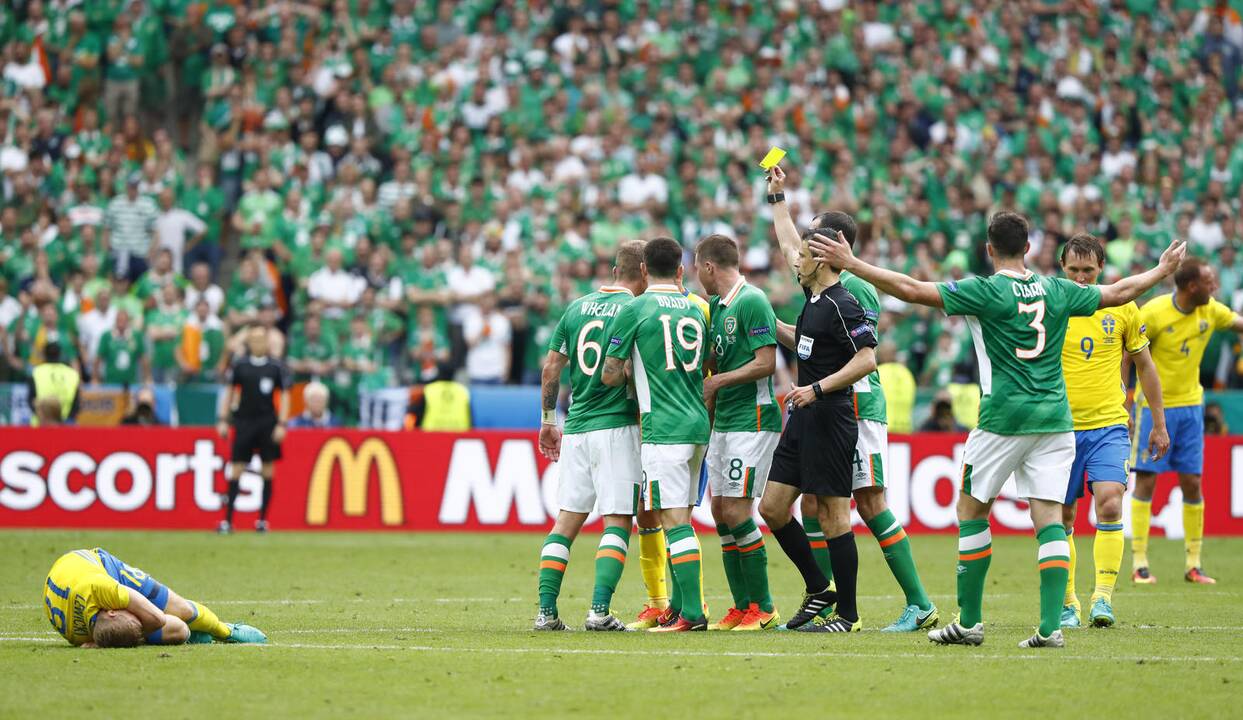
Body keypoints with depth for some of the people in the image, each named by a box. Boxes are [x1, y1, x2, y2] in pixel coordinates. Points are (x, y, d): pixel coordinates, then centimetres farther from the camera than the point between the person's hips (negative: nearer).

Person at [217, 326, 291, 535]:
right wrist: (223, 420, 3)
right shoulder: (239, 365, 3)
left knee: (267, 470, 3)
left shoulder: (276, 367, 1)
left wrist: (282, 424, -5)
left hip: (268, 423, 0)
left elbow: (285, 395, 3)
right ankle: (227, 520, -4)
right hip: (244, 422, 0)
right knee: (236, 469, -4)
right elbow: (229, 392, 9)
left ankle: (262, 519, 11)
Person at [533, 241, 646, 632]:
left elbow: (551, 367, 12)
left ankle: (546, 610, 3)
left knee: (566, 522, 9)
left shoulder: (577, 307, 11)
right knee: (618, 522, -2)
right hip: (617, 427, -5)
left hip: (575, 430, 5)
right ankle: (599, 610, -12)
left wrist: (548, 421, 20)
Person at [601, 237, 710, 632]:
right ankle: (679, 606, 18)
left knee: (674, 519, -9)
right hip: (698, 424, 7)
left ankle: (693, 613, -15)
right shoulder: (695, 309, 12)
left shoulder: (634, 310, -6)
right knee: (680, 518, 14)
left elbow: (610, 376, -4)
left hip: (663, 428, -7)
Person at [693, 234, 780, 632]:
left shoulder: (752, 301, -13)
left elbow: (766, 362, -19)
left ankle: (763, 608, -3)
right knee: (720, 510, 7)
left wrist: (718, 382, -14)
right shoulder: (716, 305, 15)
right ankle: (742, 607, 12)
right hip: (723, 420, 9)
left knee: (736, 511, -10)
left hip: (752, 419, -9)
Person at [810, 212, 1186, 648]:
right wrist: (1163, 270, 39)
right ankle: (1051, 625, -10)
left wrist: (851, 264, -6)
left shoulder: (985, 291, -6)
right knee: (1049, 517, 1)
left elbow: (912, 290, -11)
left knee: (972, 510, 10)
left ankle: (969, 622, 10)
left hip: (1004, 417, -4)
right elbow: (1119, 292, 21)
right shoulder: (1056, 291, 8)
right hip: (1054, 417, 4)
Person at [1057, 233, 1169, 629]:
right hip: (1060, 428, 0)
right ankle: (1068, 603, 17)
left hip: (1108, 425, 0)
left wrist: (1159, 424, 14)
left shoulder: (1122, 307, 2)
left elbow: (1144, 365, 13)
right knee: (1061, 518, 4)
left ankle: (1103, 597, -15)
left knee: (1109, 504, -19)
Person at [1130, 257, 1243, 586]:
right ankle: (1139, 564, -1)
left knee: (1192, 483, 4)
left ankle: (1193, 564, 10)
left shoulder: (1211, 311, 1)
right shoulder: (1153, 313, -15)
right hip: (1155, 407, -5)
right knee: (1146, 481, -4)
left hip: (1190, 405, 5)